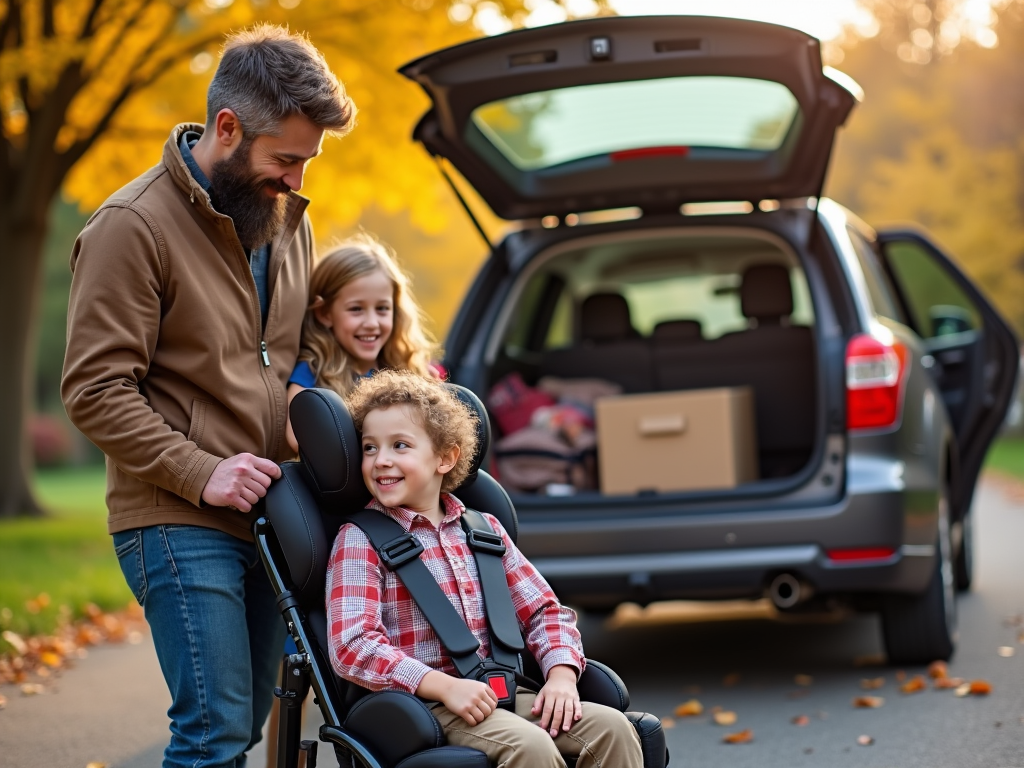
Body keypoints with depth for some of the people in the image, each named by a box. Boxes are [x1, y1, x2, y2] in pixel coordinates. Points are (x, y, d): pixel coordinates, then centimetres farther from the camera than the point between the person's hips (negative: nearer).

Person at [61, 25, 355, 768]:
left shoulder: (287, 219, 13)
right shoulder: (134, 226, -10)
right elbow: (95, 390, -13)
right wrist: (201, 473, -19)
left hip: (268, 518, 7)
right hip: (180, 527, -7)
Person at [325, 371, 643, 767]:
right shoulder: (360, 541, 0)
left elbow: (544, 610, 18)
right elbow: (352, 645, -12)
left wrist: (562, 675, -3)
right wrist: (445, 687, -22)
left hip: (499, 696, 5)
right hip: (423, 705, -5)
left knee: (611, 727, -16)